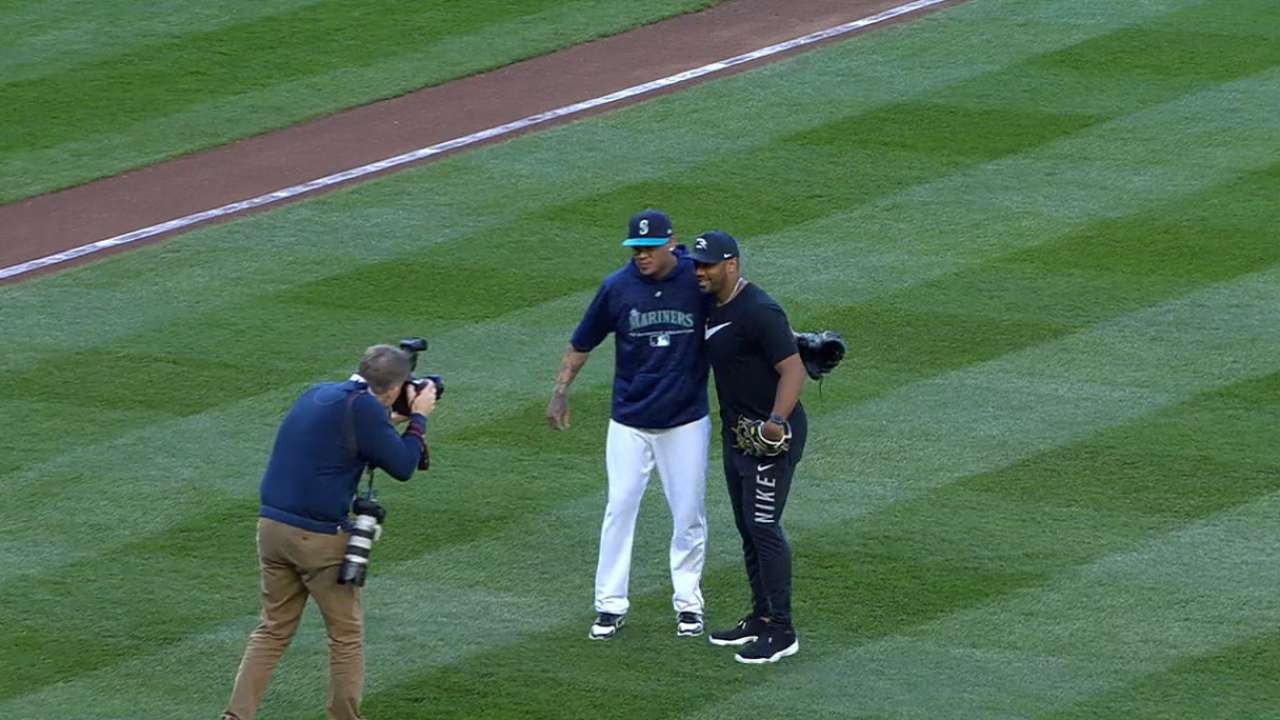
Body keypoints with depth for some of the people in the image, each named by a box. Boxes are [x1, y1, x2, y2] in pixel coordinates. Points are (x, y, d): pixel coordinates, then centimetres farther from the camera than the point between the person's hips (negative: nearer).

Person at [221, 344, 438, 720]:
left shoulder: (318, 394, 11)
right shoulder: (364, 408, -13)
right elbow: (402, 466, -8)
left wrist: (389, 420, 25)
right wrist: (418, 417, 5)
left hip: (272, 524, 7)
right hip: (318, 540, -7)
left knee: (273, 629, 15)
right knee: (346, 634, 9)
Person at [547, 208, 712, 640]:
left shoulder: (698, 280, -11)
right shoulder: (617, 287, -8)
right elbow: (582, 343, 3)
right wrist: (560, 391, -3)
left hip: (686, 421, 0)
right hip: (629, 421, 0)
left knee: (688, 512, 7)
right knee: (619, 507, 0)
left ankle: (688, 601, 21)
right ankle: (611, 604, 7)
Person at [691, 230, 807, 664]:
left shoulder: (757, 311, -20)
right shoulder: (714, 308, 9)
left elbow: (793, 369, -24)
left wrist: (776, 421, -35)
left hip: (773, 436, -10)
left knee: (763, 527, -9)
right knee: (747, 527, 15)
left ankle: (781, 631, -5)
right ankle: (761, 619, 26)